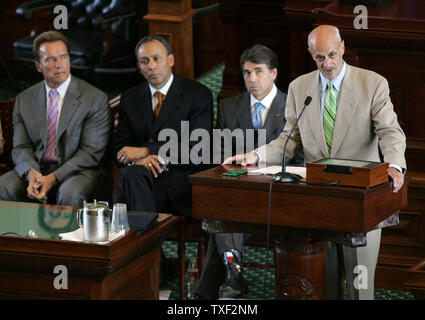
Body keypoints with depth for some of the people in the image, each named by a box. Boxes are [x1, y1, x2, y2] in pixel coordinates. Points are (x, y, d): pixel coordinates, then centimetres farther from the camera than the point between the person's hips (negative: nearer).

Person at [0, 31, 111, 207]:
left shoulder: (96, 99, -2)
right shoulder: (24, 100, 12)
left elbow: (91, 152, -8)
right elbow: (21, 147, 7)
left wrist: (53, 178, -21)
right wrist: (31, 173, -18)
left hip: (78, 172, -3)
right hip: (35, 168, 3)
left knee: (70, 192, -37)